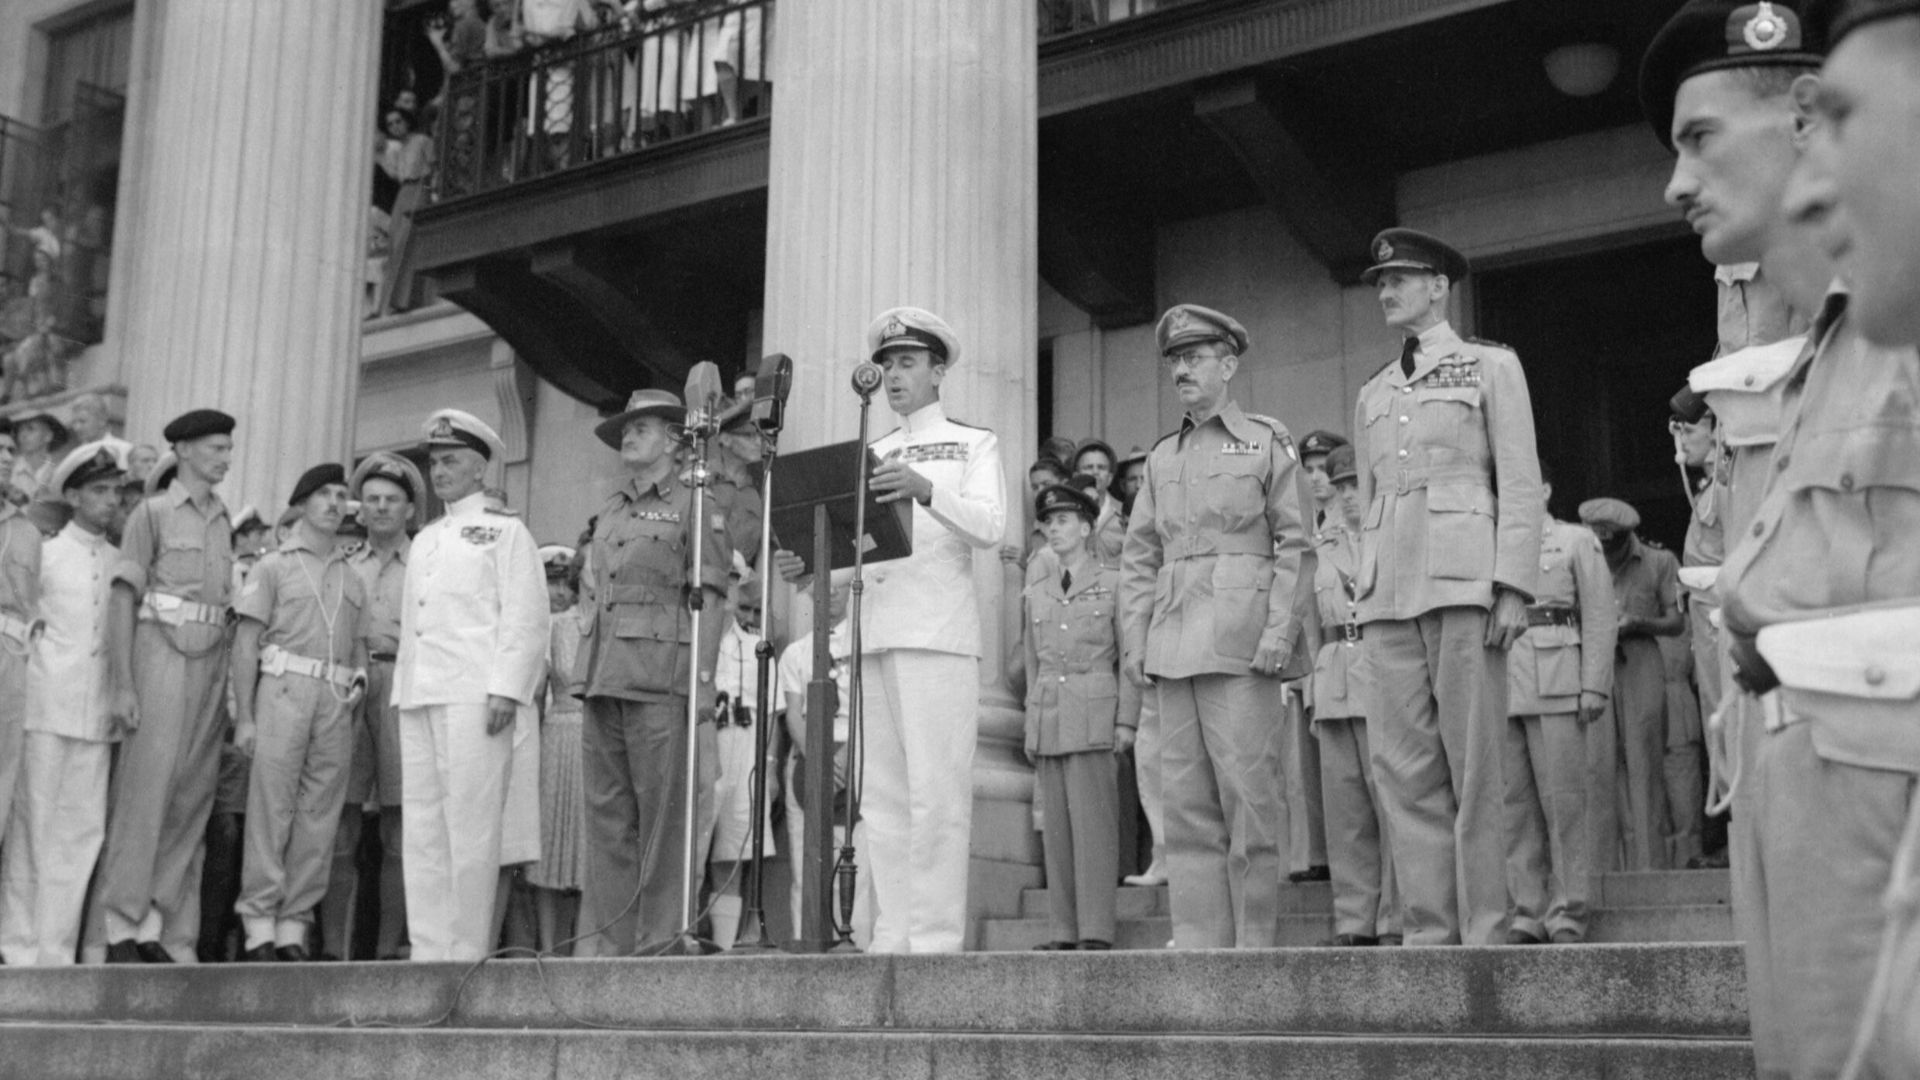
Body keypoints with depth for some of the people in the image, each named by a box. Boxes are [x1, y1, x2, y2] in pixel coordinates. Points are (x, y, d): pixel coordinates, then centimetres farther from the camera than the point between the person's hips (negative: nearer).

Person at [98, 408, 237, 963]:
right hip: (162, 660, -5)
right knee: (145, 791, -7)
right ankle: (121, 927, -1)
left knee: (191, 802, 3)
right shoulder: (152, 513, 1)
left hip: (211, 665, 5)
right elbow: (123, 602, -3)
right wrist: (123, 685, -11)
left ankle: (156, 929, 9)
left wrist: (232, 686, 8)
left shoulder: (223, 522, 16)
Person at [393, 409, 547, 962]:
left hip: (473, 695, -7)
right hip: (418, 697, 7)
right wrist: (402, 688, 14)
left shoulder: (505, 532, 5)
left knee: (470, 826, -8)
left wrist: (505, 689, -14)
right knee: (421, 828, 4)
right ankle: (428, 949, 8)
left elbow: (525, 619, -4)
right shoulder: (423, 540, 24)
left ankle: (468, 952, -5)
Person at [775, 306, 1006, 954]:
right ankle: (891, 936, 6)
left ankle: (936, 940, -10)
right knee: (881, 797, 3)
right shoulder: (870, 456, 26)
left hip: (938, 635, -5)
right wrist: (812, 568, 3)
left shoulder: (974, 444, 10)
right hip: (871, 636, 6)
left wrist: (925, 490, -24)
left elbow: (990, 527, -7)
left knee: (936, 794, -11)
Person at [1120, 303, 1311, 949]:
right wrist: (1136, 639, 8)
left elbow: (1297, 545, 1)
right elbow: (1139, 557, 19)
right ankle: (1197, 941, 6)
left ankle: (1254, 943, -1)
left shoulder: (1268, 443, 7)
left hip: (1240, 641, -5)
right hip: (1173, 645, 5)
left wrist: (1280, 629, -10)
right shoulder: (1161, 459, 19)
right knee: (1185, 796, 3)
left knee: (1248, 788, -7)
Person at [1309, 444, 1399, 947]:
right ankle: (1354, 922, 7)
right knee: (1345, 811, 3)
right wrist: (1313, 690, 15)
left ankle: (1397, 922, -2)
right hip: (1334, 679, 5)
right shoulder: (1324, 543, 19)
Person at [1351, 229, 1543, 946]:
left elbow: (1521, 485, 1)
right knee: (1404, 768, 1)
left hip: (1463, 580, -5)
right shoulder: (1373, 394, 22)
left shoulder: (1491, 367, 9)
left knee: (1472, 765, -5)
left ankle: (1484, 935, 1)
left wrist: (1513, 586, -9)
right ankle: (1428, 932, 5)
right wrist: (1364, 590, 13)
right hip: (1389, 592, 5)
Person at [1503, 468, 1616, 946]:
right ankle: (1526, 914, 5)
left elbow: (1599, 618, 2)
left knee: (1564, 799, -5)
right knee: (1514, 804, 1)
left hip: (1557, 681, -3)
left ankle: (1568, 916, -1)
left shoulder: (1578, 540, 10)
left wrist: (1594, 687, -7)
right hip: (1501, 686, 4)